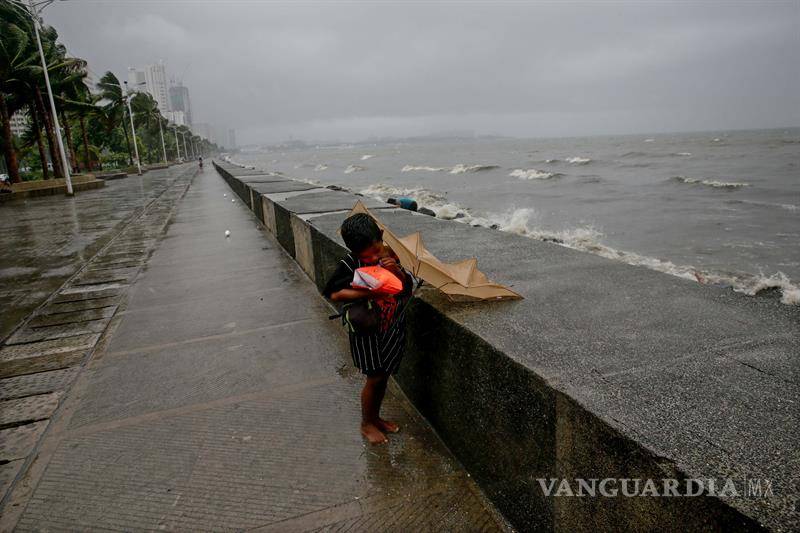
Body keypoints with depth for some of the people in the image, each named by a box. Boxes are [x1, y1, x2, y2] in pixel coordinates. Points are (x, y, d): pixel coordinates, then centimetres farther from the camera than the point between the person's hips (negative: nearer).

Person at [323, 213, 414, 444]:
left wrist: (397, 272, -26)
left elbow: (408, 287, -5)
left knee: (383, 376, 15)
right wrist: (368, 293, -29)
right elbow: (334, 294, -17)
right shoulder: (350, 264, -18)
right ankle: (366, 423, 25)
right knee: (375, 378, 1)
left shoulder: (390, 254, -8)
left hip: (393, 328, 4)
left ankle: (375, 417, 38)